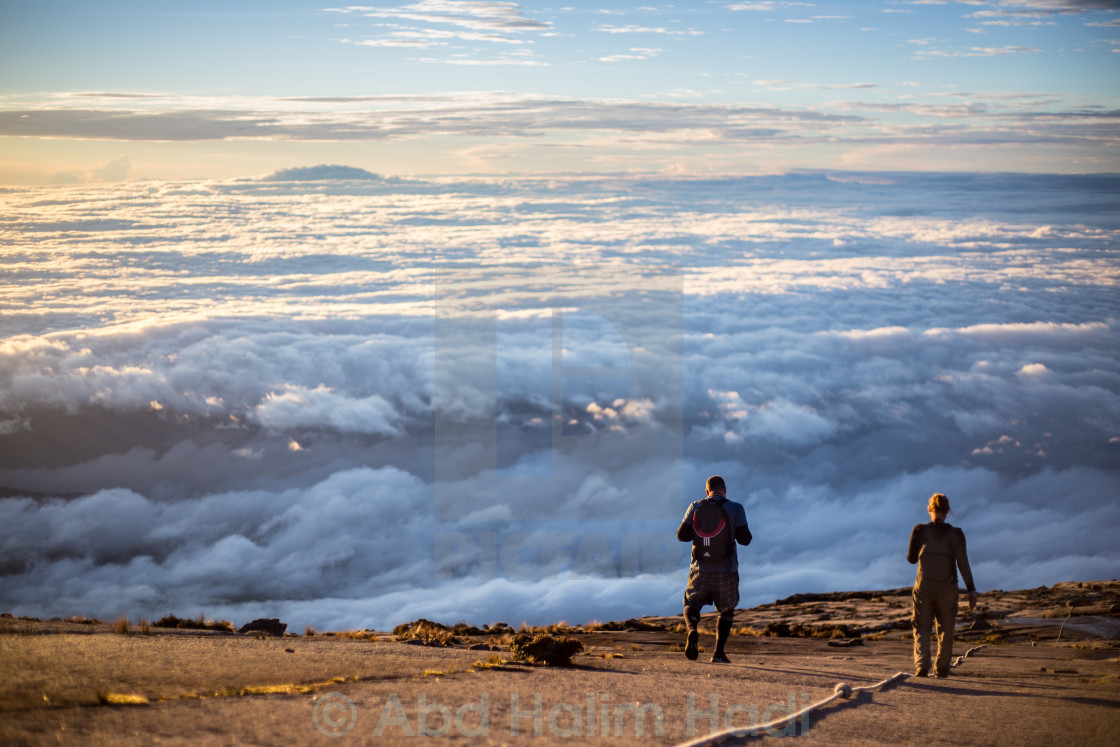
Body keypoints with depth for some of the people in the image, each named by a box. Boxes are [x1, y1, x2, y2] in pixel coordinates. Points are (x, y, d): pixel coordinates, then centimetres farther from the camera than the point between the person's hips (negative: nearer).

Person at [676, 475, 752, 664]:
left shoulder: (695, 507, 0)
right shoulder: (735, 509, -4)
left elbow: (682, 535, -1)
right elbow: (745, 539, -6)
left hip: (700, 570, 1)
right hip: (726, 572, -1)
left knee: (691, 604, 18)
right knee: (726, 611, 18)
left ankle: (692, 630, -14)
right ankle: (718, 653, 8)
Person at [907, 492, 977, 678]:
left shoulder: (920, 531, -5)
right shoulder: (954, 534, -7)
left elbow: (911, 558, 4)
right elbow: (963, 563, -11)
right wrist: (971, 590, -9)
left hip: (923, 588, 0)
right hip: (946, 589, 0)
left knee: (922, 628, 8)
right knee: (945, 629, 18)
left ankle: (921, 664, -13)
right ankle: (941, 668, 23)